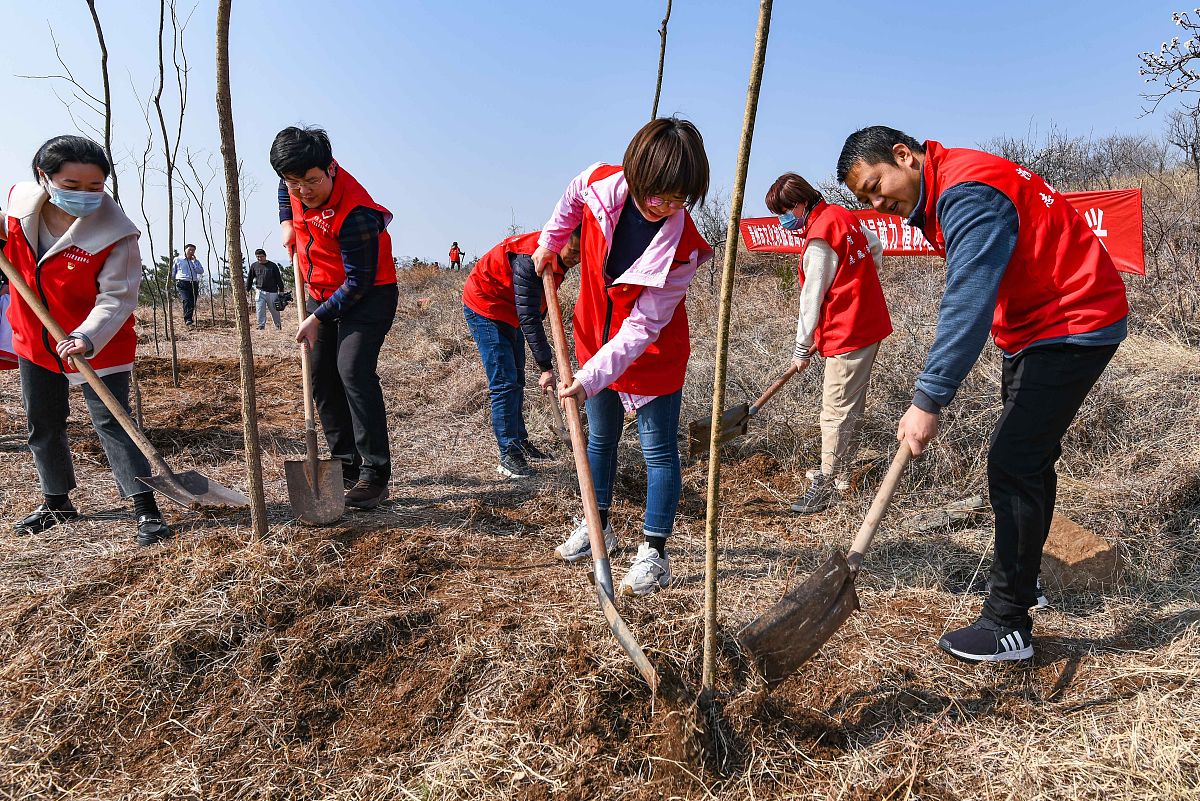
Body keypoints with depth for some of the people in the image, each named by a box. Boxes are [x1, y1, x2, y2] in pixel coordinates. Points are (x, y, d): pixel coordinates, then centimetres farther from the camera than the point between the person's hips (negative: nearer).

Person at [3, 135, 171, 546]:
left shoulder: (114, 234, -24)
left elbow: (116, 298, -25)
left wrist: (86, 338, -40)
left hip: (97, 345, -6)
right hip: (34, 338, 6)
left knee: (111, 421, -9)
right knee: (42, 424, 16)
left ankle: (146, 508, -3)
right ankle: (57, 502, 34)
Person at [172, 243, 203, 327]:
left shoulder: (196, 261, 19)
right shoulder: (178, 260, 12)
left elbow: (201, 271, 2)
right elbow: (172, 272, 19)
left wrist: (194, 262, -1)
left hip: (194, 284, 4)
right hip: (182, 283, -4)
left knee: (192, 304, 0)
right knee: (186, 301, -22)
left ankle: (188, 320, 14)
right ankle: (188, 320, -33)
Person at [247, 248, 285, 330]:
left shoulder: (272, 266, 0)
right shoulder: (254, 266, 6)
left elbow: (279, 279, 3)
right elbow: (249, 279, 15)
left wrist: (281, 291, 1)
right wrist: (247, 290, 13)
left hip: (272, 292, -2)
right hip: (260, 292, 2)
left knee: (275, 311, 6)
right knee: (260, 311, -4)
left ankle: (278, 326, 21)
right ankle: (261, 327, 2)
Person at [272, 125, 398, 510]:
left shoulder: (354, 215, -32)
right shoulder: (298, 182, -9)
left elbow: (358, 282, -26)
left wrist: (318, 319, -21)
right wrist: (287, 222, 7)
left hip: (367, 295, -8)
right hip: (322, 291, 8)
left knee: (353, 371, -23)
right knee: (321, 378, 7)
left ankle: (375, 474, -20)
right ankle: (346, 466, 17)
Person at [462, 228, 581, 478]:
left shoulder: (558, 259, -5)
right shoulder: (529, 258, -33)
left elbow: (535, 312, 10)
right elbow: (529, 318, -34)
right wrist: (546, 367, -34)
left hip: (509, 312, 9)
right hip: (484, 309, -9)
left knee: (516, 380, 14)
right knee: (504, 382, -13)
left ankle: (520, 441, 25)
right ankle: (509, 455, -9)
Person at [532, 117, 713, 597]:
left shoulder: (680, 246, -30)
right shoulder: (599, 184, -21)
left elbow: (642, 326, -29)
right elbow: (572, 198, 8)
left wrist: (591, 376, -34)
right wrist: (550, 242, 11)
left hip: (652, 354, -5)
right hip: (596, 337, 5)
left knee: (658, 450, 1)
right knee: (600, 438, 18)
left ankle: (653, 554, 13)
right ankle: (598, 525, 37)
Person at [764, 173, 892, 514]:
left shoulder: (819, 240, -19)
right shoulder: (842, 215, 8)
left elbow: (812, 298, -15)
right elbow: (876, 247, 23)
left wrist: (802, 348, -7)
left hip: (848, 334, -10)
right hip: (870, 323, 10)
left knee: (836, 411, -5)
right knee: (852, 404, 17)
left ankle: (827, 484, 2)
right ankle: (840, 471, 30)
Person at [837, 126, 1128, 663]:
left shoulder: (968, 193, -24)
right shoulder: (942, 195, 9)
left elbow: (967, 303, -33)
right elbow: (967, 297, 12)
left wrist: (928, 401, -36)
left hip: (1073, 329, -11)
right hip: (1035, 328, 11)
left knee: (1013, 463, -13)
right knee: (1027, 457, 19)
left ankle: (1008, 625, -5)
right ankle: (1023, 579, 36)